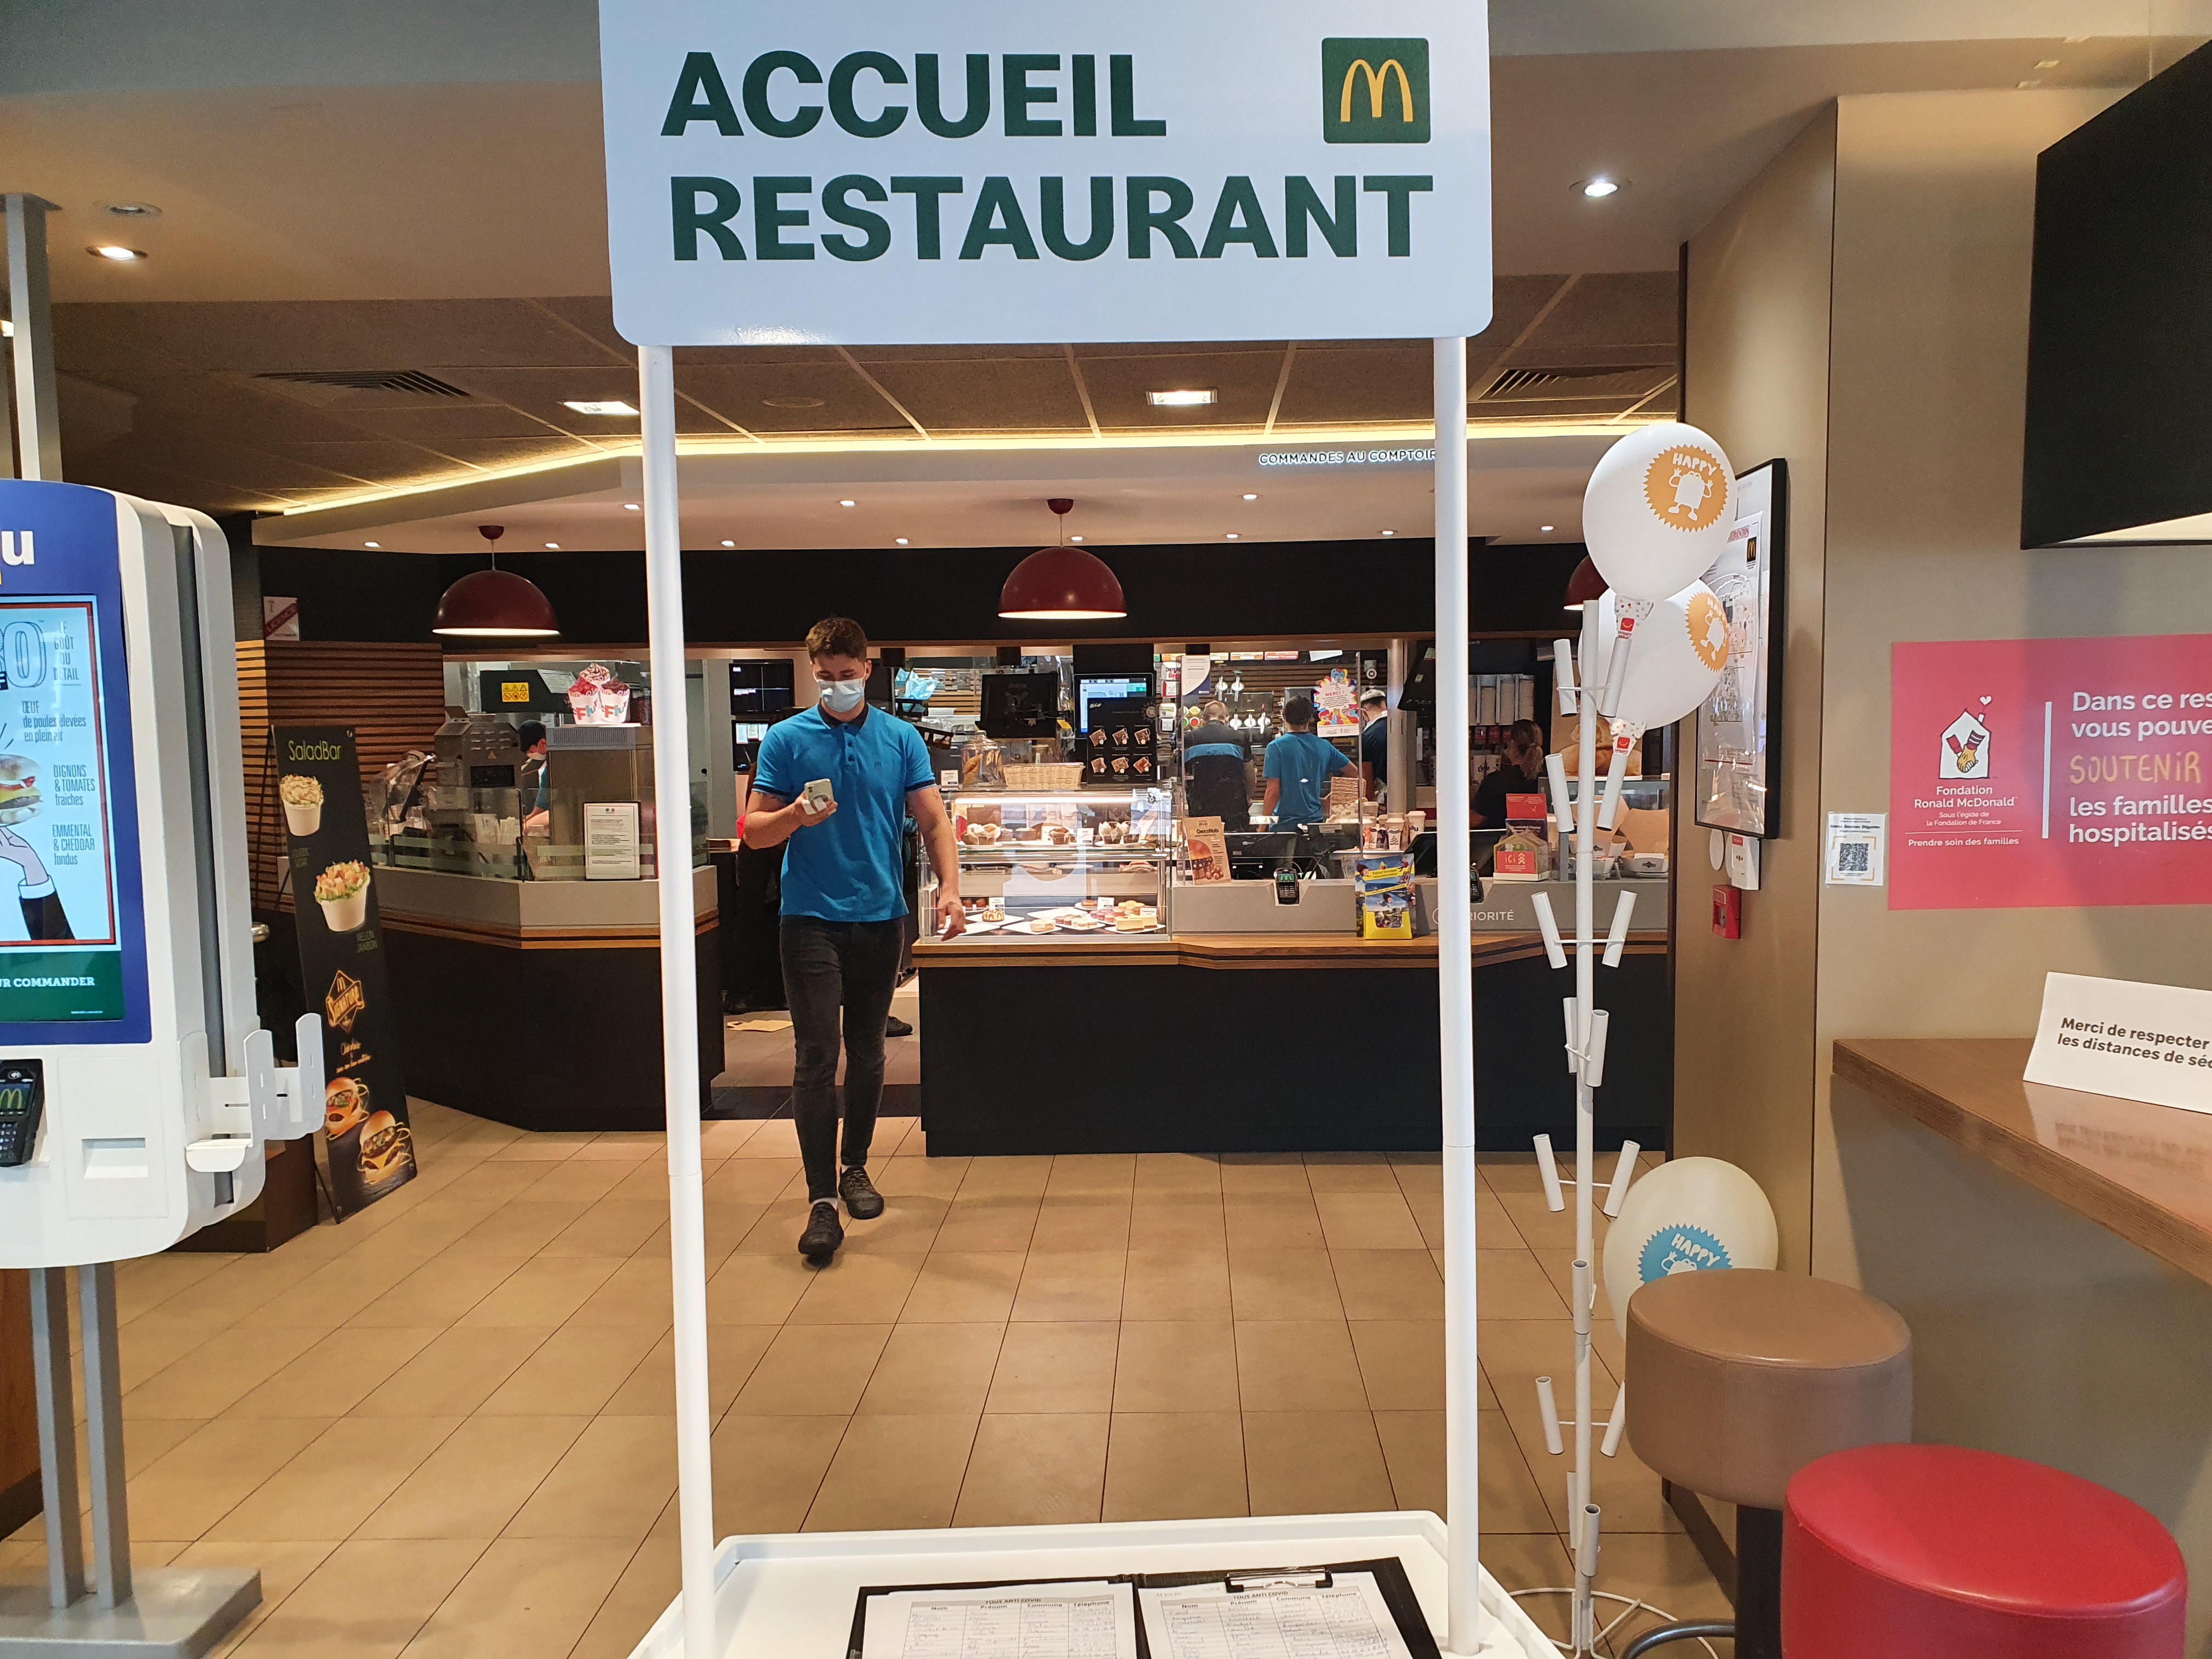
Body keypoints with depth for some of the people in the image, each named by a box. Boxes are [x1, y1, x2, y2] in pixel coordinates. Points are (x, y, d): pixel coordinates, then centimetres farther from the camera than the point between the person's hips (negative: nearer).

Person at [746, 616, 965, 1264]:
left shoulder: (901, 739, 5)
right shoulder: (786, 739, 1)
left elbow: (933, 821, 3)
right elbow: (754, 829, 0)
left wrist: (950, 887, -12)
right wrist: (795, 815, -21)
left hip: (881, 917, 2)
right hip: (810, 919, -2)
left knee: (866, 1052, 13)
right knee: (816, 1058, -6)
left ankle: (855, 1167, 31)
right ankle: (822, 1199, -2)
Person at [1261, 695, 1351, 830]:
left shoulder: (1276, 747, -7)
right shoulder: (1324, 746, 6)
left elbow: (1273, 791, -10)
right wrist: (1329, 798, 22)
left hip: (1285, 823, -4)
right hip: (1315, 821, 4)